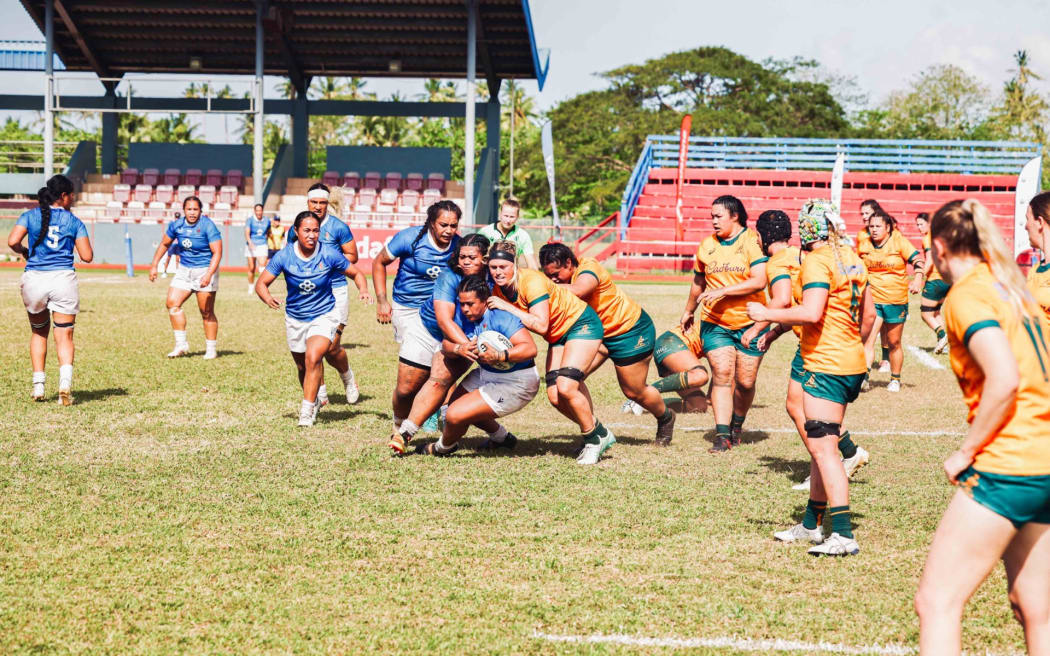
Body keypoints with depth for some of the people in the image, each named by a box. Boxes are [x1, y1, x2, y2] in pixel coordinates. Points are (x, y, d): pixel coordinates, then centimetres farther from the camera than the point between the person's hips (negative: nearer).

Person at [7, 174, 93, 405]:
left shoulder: (30, 216, 5)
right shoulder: (74, 222, 3)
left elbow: (12, 241, -8)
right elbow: (87, 256, -1)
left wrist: (24, 252, 13)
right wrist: (83, 239, 17)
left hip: (34, 280, 2)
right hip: (63, 279, -2)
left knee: (38, 332, 20)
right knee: (64, 336, 2)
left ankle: (38, 385, 15)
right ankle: (65, 381, -20)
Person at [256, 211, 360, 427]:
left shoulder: (329, 254, -15)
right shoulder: (284, 256, -13)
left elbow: (355, 273, -1)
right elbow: (261, 283, -8)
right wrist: (268, 299, -30)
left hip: (324, 315, -3)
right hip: (295, 318, 3)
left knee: (313, 357, -26)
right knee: (302, 367, 16)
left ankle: (307, 410, -18)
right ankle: (313, 401, 44)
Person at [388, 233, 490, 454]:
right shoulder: (449, 278, -21)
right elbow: (444, 319, -30)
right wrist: (466, 345, -45)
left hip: (460, 341, 0)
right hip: (426, 331, 0)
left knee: (440, 381, -23)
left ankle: (404, 434, -27)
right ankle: (400, 426, 30)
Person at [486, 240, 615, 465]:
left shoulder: (532, 281, -29)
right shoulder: (497, 289, -7)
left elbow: (541, 325, -36)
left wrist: (507, 307, -35)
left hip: (582, 325, -8)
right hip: (558, 335, 8)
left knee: (566, 387, -21)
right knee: (555, 397, -3)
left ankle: (596, 437, 0)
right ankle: (598, 433, 18)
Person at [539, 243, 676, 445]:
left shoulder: (589, 268, -29)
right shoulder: (563, 278, -7)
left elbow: (577, 291, -51)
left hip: (631, 331, -7)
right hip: (598, 331, 7)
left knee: (634, 392, 6)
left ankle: (665, 418, 37)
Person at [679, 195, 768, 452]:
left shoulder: (752, 241, -7)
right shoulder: (707, 246, 8)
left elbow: (759, 281, -18)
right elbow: (698, 282, 24)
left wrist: (723, 291, -22)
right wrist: (688, 311, 34)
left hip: (749, 323, -2)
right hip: (715, 323, 2)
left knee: (745, 381, 1)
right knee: (722, 373, -13)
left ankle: (737, 425, 27)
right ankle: (722, 435, -13)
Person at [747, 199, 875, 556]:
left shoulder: (817, 261, -13)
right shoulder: (852, 258, 13)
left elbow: (811, 313, -26)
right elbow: (869, 315, 18)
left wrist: (766, 314, -15)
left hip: (825, 366, -9)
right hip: (852, 366, 9)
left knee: (823, 449, -10)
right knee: (820, 446, 18)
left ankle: (843, 535, -14)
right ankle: (811, 524, 27)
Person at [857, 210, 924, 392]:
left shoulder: (899, 241, -6)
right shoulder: (864, 246, 2)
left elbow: (918, 259, -9)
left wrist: (917, 279, -24)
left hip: (896, 300, -1)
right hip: (872, 299, 1)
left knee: (894, 343, 11)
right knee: (868, 339, -17)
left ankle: (895, 379, 27)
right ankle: (863, 376, -25)